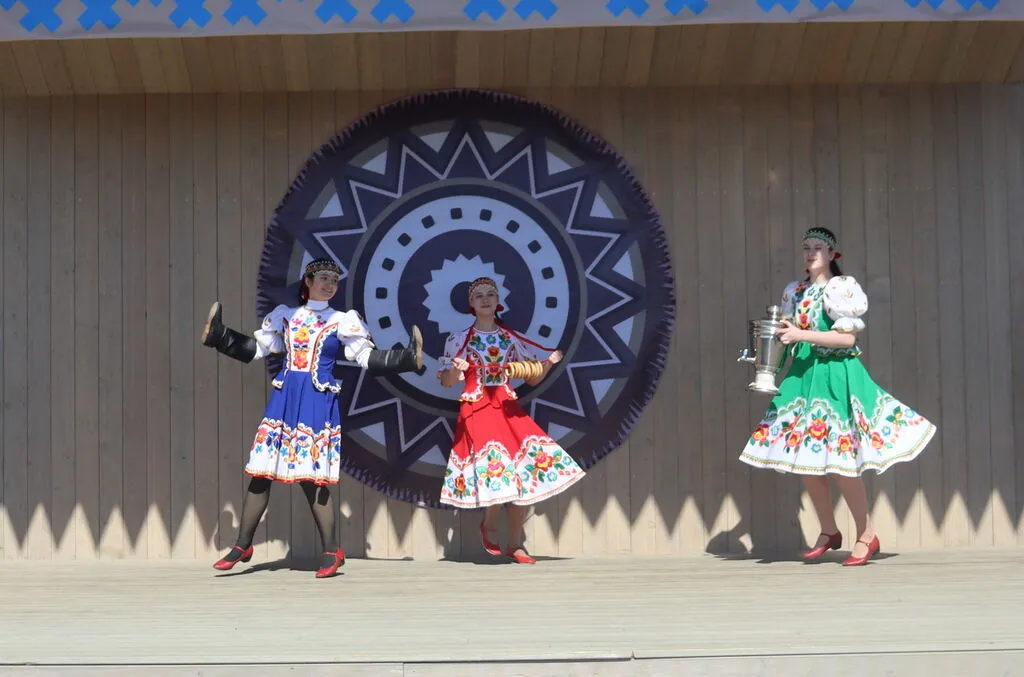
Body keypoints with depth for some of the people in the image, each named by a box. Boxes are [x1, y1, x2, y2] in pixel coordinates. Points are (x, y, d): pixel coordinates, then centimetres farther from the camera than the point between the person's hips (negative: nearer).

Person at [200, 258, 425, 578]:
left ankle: (331, 551, 2)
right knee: (261, 471, 0)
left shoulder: (343, 321, 8)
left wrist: (406, 359, -9)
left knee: (311, 476, -8)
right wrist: (219, 336, 11)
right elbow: (256, 348, 19)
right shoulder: (286, 315, 14)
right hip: (284, 398, 3)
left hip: (319, 402, -3)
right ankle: (243, 545, 9)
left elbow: (368, 357, 2)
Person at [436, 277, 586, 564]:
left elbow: (533, 379, 15)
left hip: (508, 409, 3)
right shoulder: (460, 339, 4)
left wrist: (549, 362, -3)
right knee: (497, 469, -18)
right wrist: (455, 369, -20)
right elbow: (446, 382, 1)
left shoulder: (511, 339, 12)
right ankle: (488, 524, 11)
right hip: (476, 410, -3)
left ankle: (515, 544, 5)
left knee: (523, 473, -7)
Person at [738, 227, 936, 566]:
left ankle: (866, 535, 2)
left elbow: (848, 337, -15)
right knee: (803, 457, 6)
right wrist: (782, 339, 1)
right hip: (803, 375, 7)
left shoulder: (840, 288, -7)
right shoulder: (795, 292, 14)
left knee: (839, 460, -10)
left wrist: (801, 334, -19)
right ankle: (829, 532, 21)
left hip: (835, 376, -7)